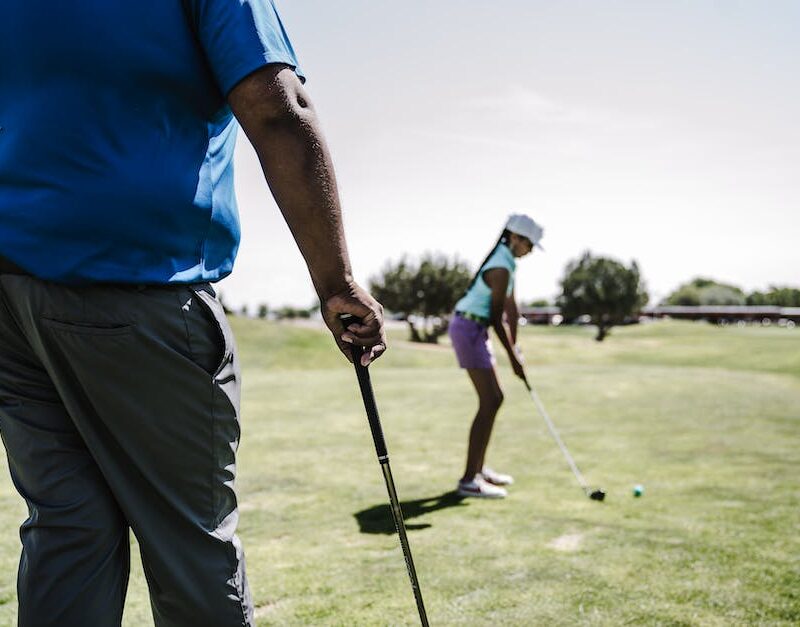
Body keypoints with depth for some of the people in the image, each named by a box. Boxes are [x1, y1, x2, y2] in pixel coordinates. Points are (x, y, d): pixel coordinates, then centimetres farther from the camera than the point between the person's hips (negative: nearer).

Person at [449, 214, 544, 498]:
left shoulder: (506, 260, 12)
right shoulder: (500, 268, -20)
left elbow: (511, 308, 12)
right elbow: (497, 317, -17)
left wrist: (515, 347, 12)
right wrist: (513, 357, -10)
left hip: (475, 330, 10)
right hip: (469, 329, -10)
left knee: (495, 398, 14)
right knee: (489, 402, -11)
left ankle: (479, 468, 22)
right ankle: (469, 480, -9)